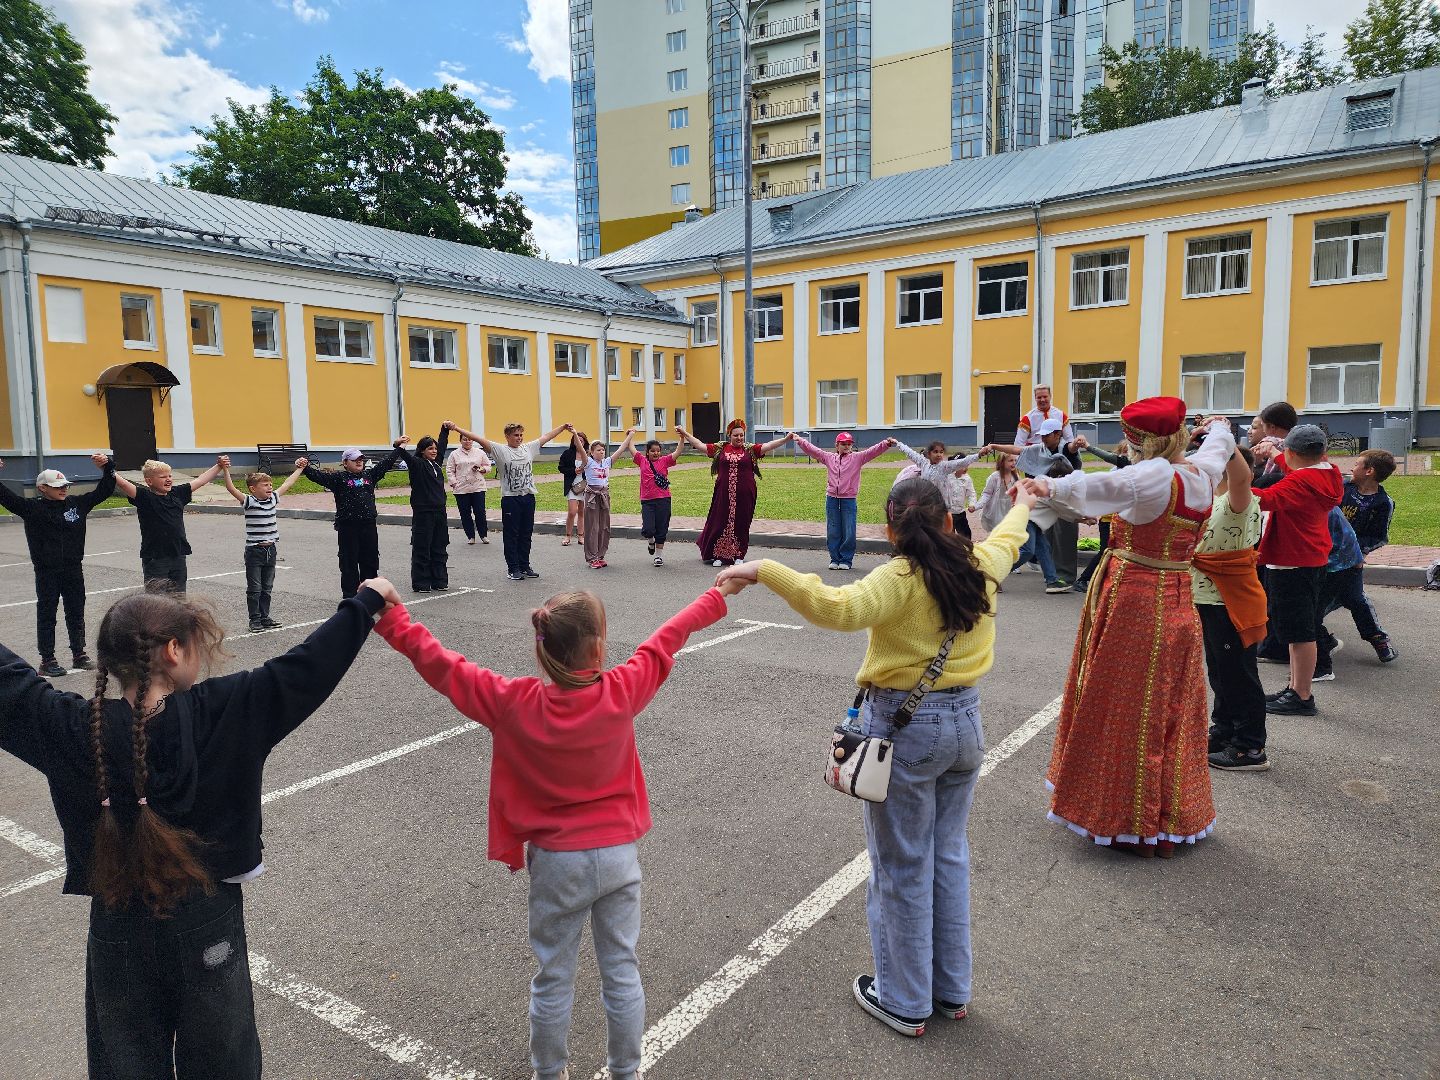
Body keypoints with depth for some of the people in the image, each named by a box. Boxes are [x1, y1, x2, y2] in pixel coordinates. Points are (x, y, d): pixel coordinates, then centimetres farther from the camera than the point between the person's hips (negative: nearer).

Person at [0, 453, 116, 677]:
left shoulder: (77, 503, 5)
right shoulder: (32, 508, -3)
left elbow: (104, 490, 8)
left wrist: (107, 467, -2)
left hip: (73, 570, 3)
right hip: (47, 572, -3)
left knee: (76, 613, 12)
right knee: (47, 614, 5)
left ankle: (79, 654, 23)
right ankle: (47, 660, 11)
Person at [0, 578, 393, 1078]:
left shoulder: (74, 728, -15)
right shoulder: (223, 711, -21)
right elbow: (308, 668, -18)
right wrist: (366, 602, -8)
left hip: (117, 926, 2)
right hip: (209, 922, -1)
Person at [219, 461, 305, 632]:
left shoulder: (273, 499, 5)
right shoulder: (248, 502, -10)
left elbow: (287, 484, 16)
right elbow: (231, 488, -23)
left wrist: (299, 468, 22)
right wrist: (226, 470, -34)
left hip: (271, 549, 5)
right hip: (254, 551, -5)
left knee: (267, 587, 13)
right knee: (254, 589, 2)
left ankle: (265, 618, 22)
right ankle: (255, 620, 11)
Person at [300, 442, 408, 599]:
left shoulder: (369, 474, 13)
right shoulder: (339, 478, -2)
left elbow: (386, 463, 22)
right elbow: (319, 476, -14)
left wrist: (396, 446, 27)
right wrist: (305, 468, -31)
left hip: (368, 526, 5)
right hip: (347, 527, -5)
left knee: (370, 561, 11)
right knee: (349, 562, 1)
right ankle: (349, 595, 9)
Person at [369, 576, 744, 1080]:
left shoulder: (514, 703, -19)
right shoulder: (622, 691, -15)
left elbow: (442, 665, -11)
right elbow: (665, 641, -3)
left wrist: (393, 619, 0)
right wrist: (718, 595, 12)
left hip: (558, 862, -1)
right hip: (619, 855, 1)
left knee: (554, 980, 17)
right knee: (621, 972, 18)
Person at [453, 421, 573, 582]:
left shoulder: (528, 448, 9)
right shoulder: (500, 450, -5)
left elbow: (546, 436, 18)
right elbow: (479, 439, -13)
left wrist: (563, 427, 24)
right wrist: (457, 429, -21)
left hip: (528, 497, 5)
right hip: (510, 499, -5)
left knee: (526, 534, 12)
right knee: (511, 535, 2)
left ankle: (524, 566, 23)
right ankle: (513, 569, 10)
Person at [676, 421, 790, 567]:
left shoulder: (751, 449, 6)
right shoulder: (720, 448, 8)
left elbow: (769, 445, -2)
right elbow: (700, 445, 9)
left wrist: (785, 439, -13)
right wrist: (685, 434, 6)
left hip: (744, 495, 0)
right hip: (724, 494, 0)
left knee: (741, 524, 5)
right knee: (720, 522, 4)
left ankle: (738, 556, 18)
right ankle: (718, 555, 15)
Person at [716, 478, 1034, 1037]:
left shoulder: (901, 578, -19)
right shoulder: (981, 564, 0)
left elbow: (839, 608, -38)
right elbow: (1006, 537, 24)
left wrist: (765, 570, -38)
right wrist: (1021, 505, 45)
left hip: (904, 728, -6)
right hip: (965, 722, 7)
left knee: (903, 868, 9)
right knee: (949, 854, 21)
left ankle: (905, 1003, 26)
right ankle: (952, 990, 36)